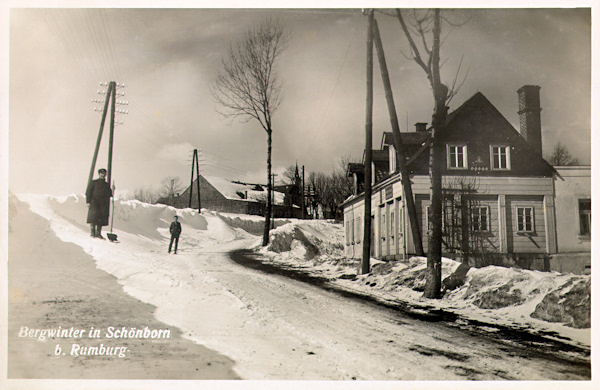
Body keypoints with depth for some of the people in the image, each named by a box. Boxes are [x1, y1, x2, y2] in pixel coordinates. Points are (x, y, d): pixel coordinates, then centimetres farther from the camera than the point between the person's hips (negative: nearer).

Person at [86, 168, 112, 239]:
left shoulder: (107, 185, 20)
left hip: (103, 204, 4)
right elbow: (88, 193, 2)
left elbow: (109, 195, 21)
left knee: (101, 219, -1)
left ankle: (98, 233, 3)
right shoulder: (93, 182, 7)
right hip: (94, 203, -4)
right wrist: (88, 202, -8)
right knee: (94, 217, -13)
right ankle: (92, 232, -9)